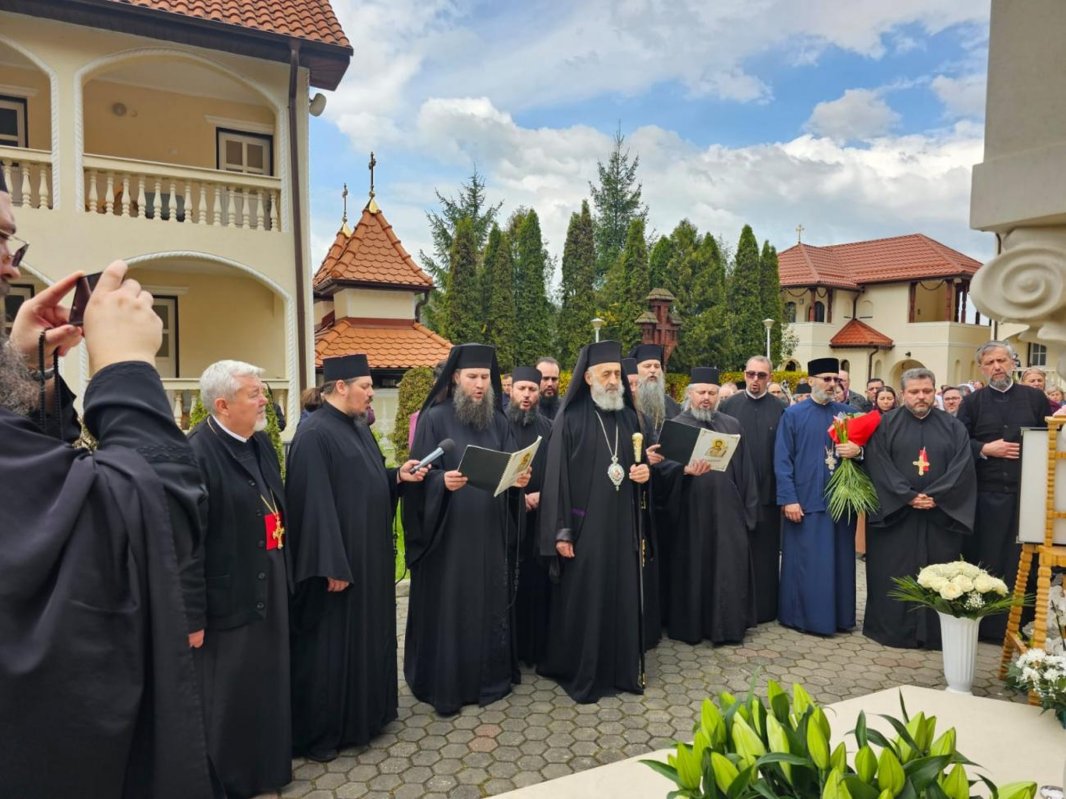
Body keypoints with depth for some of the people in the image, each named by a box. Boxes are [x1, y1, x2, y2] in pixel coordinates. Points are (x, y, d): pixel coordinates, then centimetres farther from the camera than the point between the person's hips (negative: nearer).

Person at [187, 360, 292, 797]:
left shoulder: (262, 442, 6)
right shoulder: (197, 454, -21)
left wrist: (284, 574, 15)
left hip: (269, 588, 8)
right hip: (229, 595, -8)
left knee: (269, 681, 21)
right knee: (229, 691, 10)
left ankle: (267, 761, 41)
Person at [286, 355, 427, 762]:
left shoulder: (357, 427, 10)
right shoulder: (315, 434, -18)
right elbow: (315, 504, -23)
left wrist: (399, 476, -1)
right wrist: (332, 565, -24)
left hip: (370, 553, 9)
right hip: (340, 558, -9)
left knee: (367, 632, 18)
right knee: (331, 642, 3)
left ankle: (365, 710, 35)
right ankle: (320, 732, 19)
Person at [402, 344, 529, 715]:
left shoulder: (498, 421, 8)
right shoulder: (434, 418, -6)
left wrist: (520, 478, -15)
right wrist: (443, 481, -29)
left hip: (489, 530, 5)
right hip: (448, 531, -4)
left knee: (489, 602, 12)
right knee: (449, 606, 3)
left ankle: (489, 676, 29)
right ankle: (444, 684, 19)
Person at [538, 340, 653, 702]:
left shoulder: (628, 417, 9)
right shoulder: (570, 418, -7)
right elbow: (557, 476, -10)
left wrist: (645, 472, -5)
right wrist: (560, 531, -14)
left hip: (622, 524, 5)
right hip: (584, 525, -4)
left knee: (622, 596, 10)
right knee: (583, 600, 3)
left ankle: (622, 668, 26)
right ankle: (581, 674, 19)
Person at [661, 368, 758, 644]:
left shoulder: (732, 425, 11)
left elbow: (744, 469, 11)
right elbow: (664, 464, -11)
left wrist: (748, 509, 6)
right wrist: (686, 470, -31)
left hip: (727, 509, 3)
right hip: (690, 510, -2)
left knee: (730, 567, 2)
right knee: (692, 568, 3)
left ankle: (728, 625, 16)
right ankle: (690, 626, 16)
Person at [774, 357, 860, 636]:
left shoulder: (848, 413, 10)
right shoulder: (793, 415, -1)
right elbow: (782, 460, -6)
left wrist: (858, 450, -12)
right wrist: (788, 498, -13)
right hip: (805, 500, -3)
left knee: (838, 560, 10)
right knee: (805, 562, 2)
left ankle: (838, 615, 23)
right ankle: (803, 615, 14)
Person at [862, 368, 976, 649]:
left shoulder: (953, 426, 8)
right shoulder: (885, 425, 3)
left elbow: (962, 467, -2)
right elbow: (878, 466, -6)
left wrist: (934, 497, -13)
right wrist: (909, 496, -15)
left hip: (942, 514, 2)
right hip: (894, 513, -1)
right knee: (894, 575, 2)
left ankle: (936, 632, 16)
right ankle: (893, 629, 12)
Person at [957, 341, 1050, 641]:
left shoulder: (1035, 398, 7)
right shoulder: (972, 402, 6)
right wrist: (985, 449, -11)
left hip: (1027, 493, 1)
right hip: (985, 494, 0)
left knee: (1021, 561, 5)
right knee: (983, 560, 5)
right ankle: (982, 622, 15)